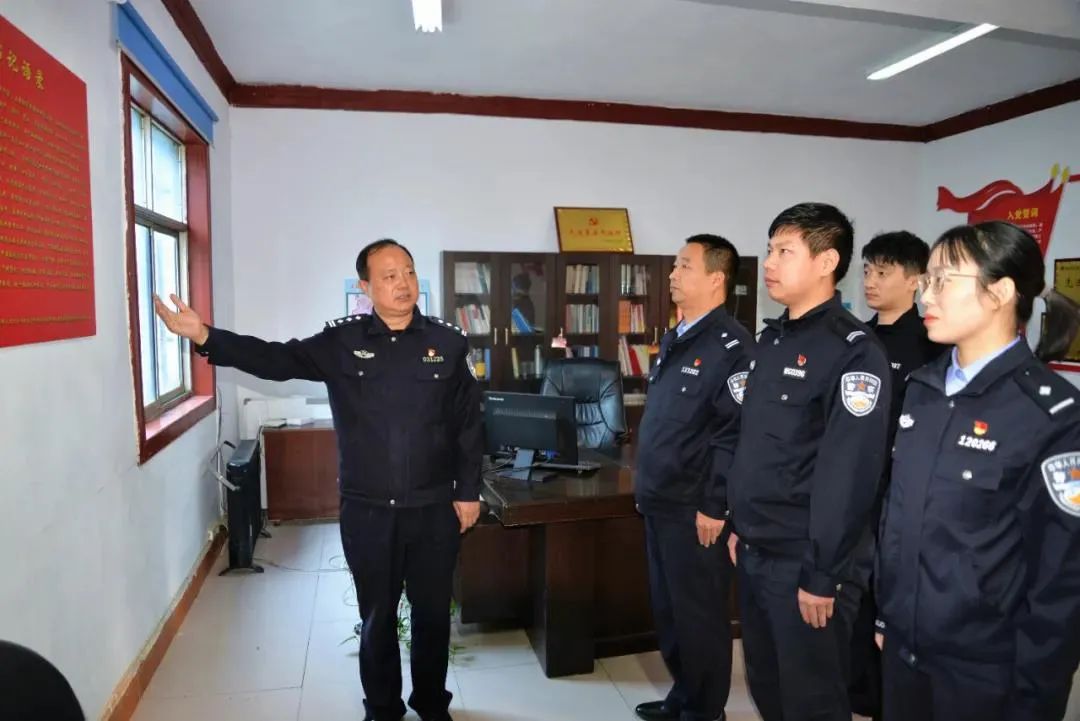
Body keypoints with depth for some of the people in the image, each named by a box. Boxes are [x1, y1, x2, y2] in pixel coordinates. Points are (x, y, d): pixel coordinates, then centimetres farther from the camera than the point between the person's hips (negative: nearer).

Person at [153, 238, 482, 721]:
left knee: (433, 611, 14)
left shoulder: (448, 343, -2)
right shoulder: (342, 341, -2)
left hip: (433, 509, 0)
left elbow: (468, 423, 1)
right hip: (366, 511, 0)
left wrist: (468, 492, 0)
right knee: (377, 615, 15)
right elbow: (275, 359, -11)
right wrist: (204, 337, -24)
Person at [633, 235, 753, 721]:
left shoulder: (730, 345, -15)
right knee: (667, 608, 19)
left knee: (699, 613, 7)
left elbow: (737, 433, -20)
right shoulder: (673, 341, 13)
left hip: (694, 510, -9)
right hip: (659, 504, 9)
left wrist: (715, 505, -19)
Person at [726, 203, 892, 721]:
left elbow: (850, 476, -19)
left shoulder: (852, 351, -16)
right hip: (754, 553, 8)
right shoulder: (771, 339, 9)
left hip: (803, 564, -7)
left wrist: (823, 575, -18)